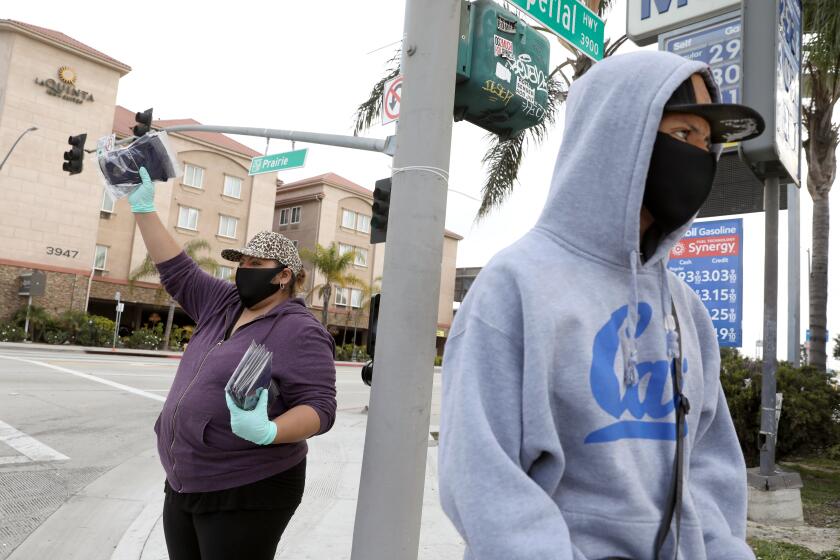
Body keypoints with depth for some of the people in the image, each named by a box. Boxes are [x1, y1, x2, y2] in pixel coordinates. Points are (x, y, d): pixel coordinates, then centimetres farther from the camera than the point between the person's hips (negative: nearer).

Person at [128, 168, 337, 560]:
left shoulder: (300, 331, -14)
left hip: (247, 494, -8)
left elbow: (320, 406, -19)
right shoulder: (225, 305, 8)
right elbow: (177, 272, 12)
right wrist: (143, 208, 9)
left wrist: (267, 432, -36)